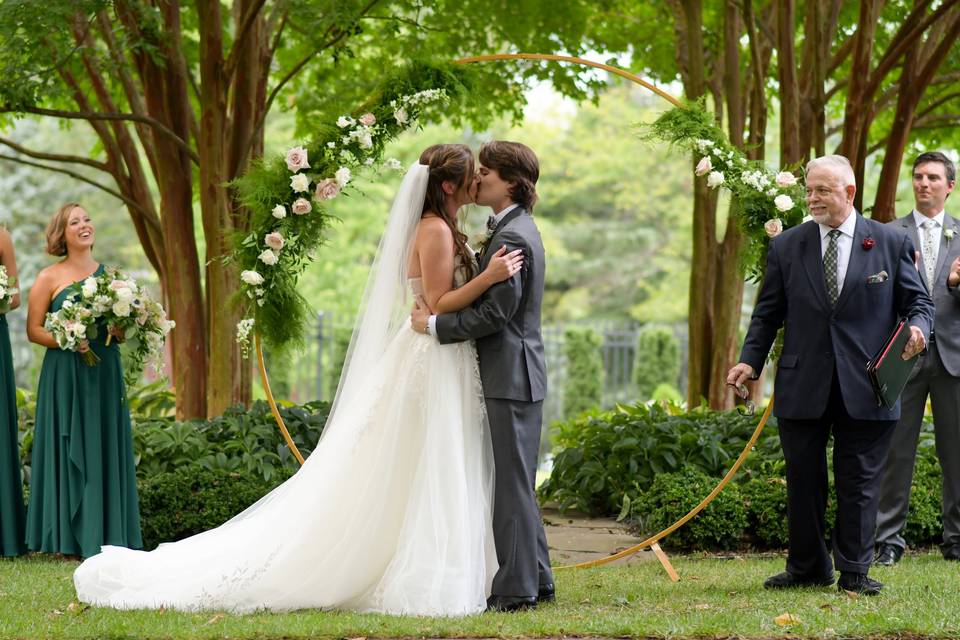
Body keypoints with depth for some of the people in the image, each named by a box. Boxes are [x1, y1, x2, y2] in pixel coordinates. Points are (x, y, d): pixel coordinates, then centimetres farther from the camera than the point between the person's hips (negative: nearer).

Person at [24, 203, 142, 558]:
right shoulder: (49, 278, 0)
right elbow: (34, 329, -2)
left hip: (105, 373, 4)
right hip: (65, 375, -4)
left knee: (106, 448, 2)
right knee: (70, 449, -3)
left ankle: (107, 534, 7)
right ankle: (71, 539, 1)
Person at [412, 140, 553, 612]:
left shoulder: (511, 237, -17)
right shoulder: (514, 229, 16)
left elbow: (494, 312, -21)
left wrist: (436, 324, -14)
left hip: (510, 378, -11)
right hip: (516, 377, 11)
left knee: (510, 486, -7)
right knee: (517, 485, 15)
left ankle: (516, 590, -4)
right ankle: (536, 579, 20)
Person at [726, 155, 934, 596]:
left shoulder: (890, 243, 4)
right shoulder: (786, 247, 7)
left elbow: (917, 300, 7)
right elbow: (768, 312, 10)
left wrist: (918, 326, -16)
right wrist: (750, 360, -2)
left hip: (864, 388, -1)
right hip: (803, 386, 2)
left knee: (860, 481, 3)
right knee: (803, 481, 7)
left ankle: (854, 571, 11)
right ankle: (807, 567, 20)